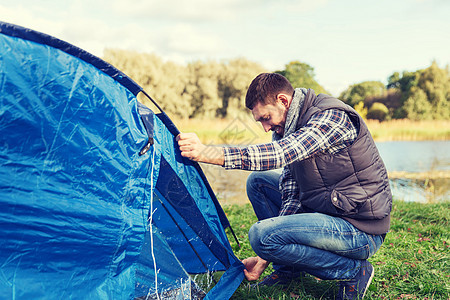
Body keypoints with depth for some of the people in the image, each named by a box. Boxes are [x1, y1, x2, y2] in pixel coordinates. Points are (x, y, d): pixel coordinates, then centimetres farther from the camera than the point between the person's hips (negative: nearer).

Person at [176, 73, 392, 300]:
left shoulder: (332, 117, -20)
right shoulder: (289, 128, 6)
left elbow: (279, 154, -35)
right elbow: (292, 195, 3)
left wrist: (207, 153, -39)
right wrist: (265, 259, -2)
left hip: (363, 231, -9)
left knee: (262, 234, -23)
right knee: (258, 181, 8)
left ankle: (353, 270, -6)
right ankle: (287, 270, 13)